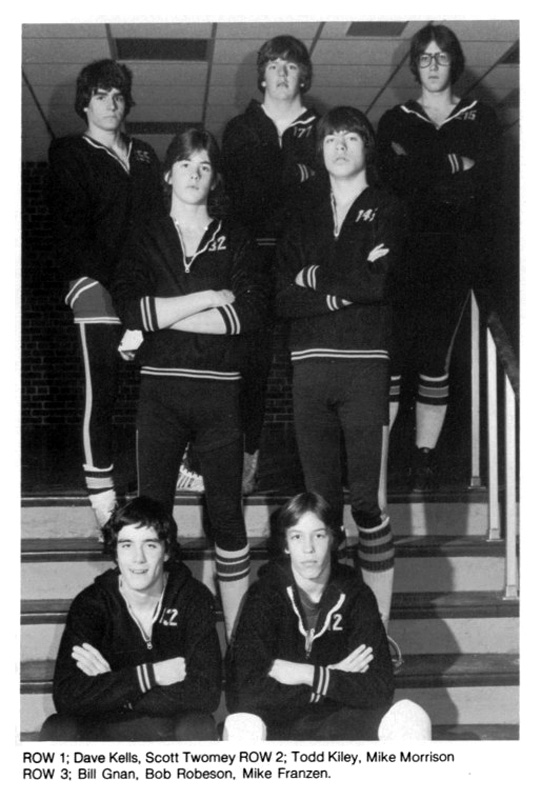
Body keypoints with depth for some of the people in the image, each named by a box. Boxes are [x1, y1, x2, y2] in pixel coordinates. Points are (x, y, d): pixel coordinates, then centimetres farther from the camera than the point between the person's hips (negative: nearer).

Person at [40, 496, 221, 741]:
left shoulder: (194, 599, -11)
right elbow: (66, 697, -21)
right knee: (57, 731, -28)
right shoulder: (91, 603, -10)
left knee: (199, 727, -33)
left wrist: (108, 687, -21)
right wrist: (149, 674, -25)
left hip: (174, 725, -1)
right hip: (104, 727, 1)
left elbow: (206, 693, -21)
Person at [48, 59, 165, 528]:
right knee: (101, 392, -9)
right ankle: (102, 493, -4)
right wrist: (101, 278, -14)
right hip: (98, 288, -4)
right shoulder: (70, 156, 9)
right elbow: (70, 229, -2)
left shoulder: (144, 156, 23)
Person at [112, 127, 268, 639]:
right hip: (160, 389, 1)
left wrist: (164, 316, -8)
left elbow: (252, 311, -7)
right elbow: (129, 309, -6)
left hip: (219, 391, 0)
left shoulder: (235, 240, 9)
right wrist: (207, 298, -10)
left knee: (227, 511, 3)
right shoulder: (146, 241, 11)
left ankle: (237, 635, 11)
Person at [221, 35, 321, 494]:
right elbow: (230, 195, 11)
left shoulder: (320, 131, 14)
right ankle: (249, 456, -1)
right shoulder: (239, 130, 17)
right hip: (254, 256, 0)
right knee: (253, 359, -6)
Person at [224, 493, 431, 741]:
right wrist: (333, 676, -18)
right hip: (276, 721, -3)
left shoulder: (355, 595, -4)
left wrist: (309, 674, -19)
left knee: (411, 718, -22)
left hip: (339, 718, 3)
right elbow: (248, 690, -22)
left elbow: (380, 688, -10)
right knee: (243, 725, -36)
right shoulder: (264, 595, -11)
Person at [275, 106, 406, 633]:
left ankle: (378, 627, 0)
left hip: (366, 366, -3)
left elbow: (376, 283, -9)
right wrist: (344, 289, -6)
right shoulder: (304, 224, 20)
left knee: (367, 499, -7)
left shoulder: (386, 211, 9)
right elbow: (283, 301, 5)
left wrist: (315, 279, 2)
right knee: (320, 500, 5)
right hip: (309, 369, 4)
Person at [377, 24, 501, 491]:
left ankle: (424, 460, 8)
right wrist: (453, 172, -7)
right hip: (404, 255, 0)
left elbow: (487, 188, 0)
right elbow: (388, 185, -1)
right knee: (391, 356, -7)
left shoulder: (481, 120, 13)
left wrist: (420, 173, -7)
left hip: (455, 257, 0)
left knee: (435, 360, 1)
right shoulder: (395, 122, 14)